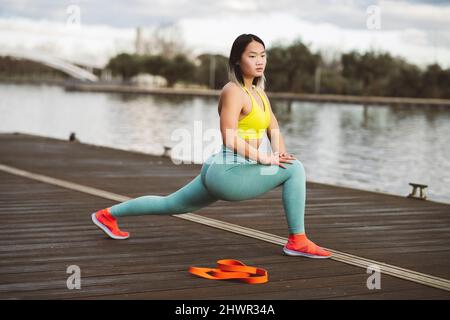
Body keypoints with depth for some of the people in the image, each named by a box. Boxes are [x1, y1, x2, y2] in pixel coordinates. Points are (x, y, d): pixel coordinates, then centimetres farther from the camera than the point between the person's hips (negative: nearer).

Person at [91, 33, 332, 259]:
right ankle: (297, 241, -11)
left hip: (220, 173, 10)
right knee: (294, 169, -16)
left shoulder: (258, 92, 14)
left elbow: (274, 128, 14)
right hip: (229, 172, -10)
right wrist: (264, 157, -23)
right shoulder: (233, 91, -14)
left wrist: (279, 151, -5)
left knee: (169, 205, 23)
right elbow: (230, 139, -22)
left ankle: (109, 214, 35)